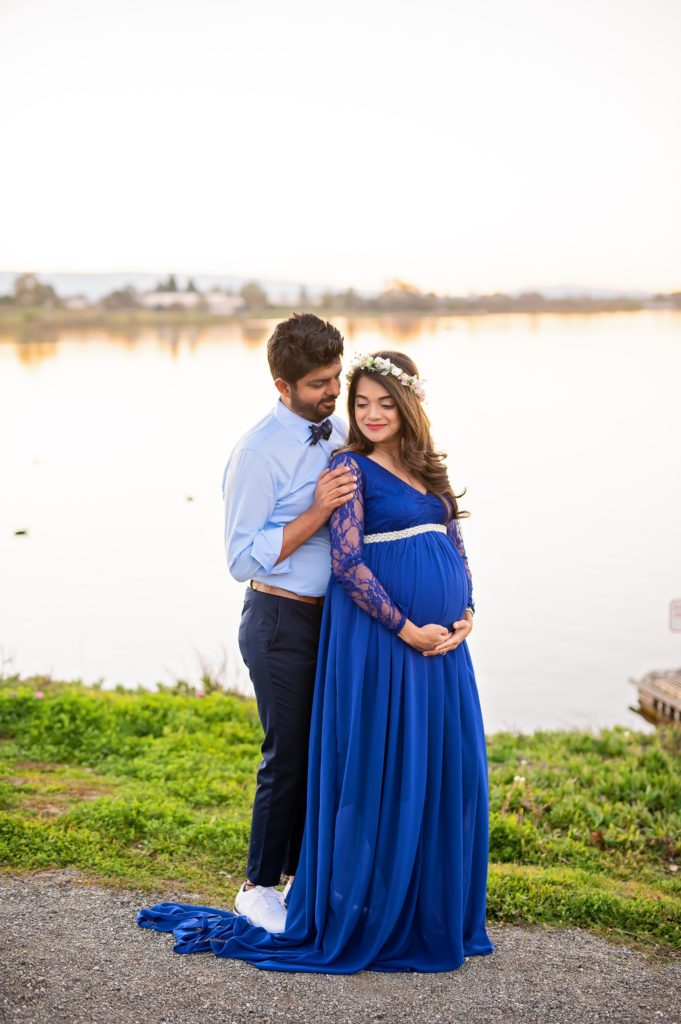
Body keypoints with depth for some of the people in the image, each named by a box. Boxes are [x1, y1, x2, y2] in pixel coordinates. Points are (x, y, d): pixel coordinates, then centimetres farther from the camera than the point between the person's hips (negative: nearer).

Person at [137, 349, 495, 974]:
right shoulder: (350, 466, -7)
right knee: (379, 775, -1)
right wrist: (408, 630, -16)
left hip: (442, 643, 7)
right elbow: (347, 562, -15)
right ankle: (365, 921, 13)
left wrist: (465, 614, 0)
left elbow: (456, 546, 16)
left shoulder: (428, 468, 14)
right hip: (380, 642, -7)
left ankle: (435, 916, 25)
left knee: (447, 772, 11)